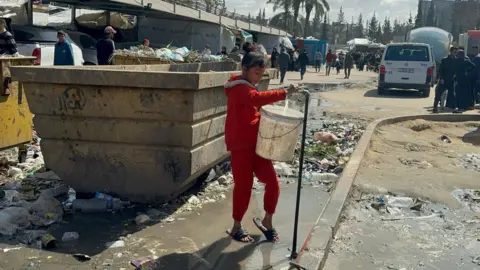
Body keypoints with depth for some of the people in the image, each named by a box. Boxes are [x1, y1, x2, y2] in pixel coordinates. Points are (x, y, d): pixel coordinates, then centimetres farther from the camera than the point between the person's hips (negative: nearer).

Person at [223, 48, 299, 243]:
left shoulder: (248, 88, 16)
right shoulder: (239, 88, -15)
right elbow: (258, 98, -34)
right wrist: (284, 93, -38)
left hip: (256, 143, 9)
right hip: (241, 144, -9)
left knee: (272, 182, 4)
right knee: (244, 185, 0)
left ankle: (267, 221, 22)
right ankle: (236, 227, 17)